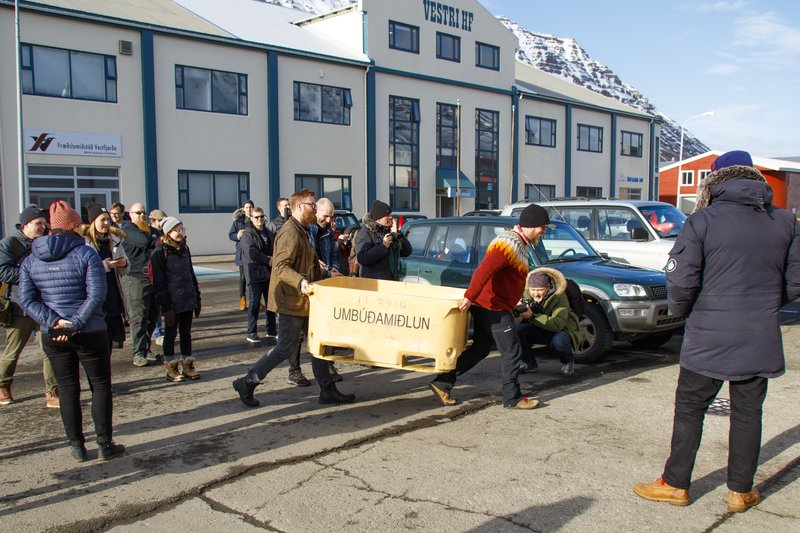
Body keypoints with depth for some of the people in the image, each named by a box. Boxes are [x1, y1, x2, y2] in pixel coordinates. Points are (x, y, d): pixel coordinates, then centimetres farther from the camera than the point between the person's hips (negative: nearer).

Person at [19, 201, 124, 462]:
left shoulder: (31, 260, 6)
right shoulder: (85, 254, -9)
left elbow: (26, 299, -2)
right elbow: (96, 295, -19)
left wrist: (54, 322, -10)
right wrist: (76, 324, -17)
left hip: (52, 336, 4)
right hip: (89, 333, -4)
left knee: (68, 389, 13)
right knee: (100, 386, 8)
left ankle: (77, 447, 18)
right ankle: (104, 445, 11)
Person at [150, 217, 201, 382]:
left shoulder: (184, 248, 11)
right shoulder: (160, 252, -10)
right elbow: (159, 281, -12)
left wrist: (197, 298, 14)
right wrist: (165, 306, -17)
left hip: (188, 300, 6)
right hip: (172, 302, -6)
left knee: (186, 333, 12)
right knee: (171, 333, 6)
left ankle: (187, 366, 20)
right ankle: (171, 368, 15)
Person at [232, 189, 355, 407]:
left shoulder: (302, 231, 17)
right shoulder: (290, 233, -16)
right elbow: (281, 266, -25)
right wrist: (300, 281, -38)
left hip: (303, 300, 10)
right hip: (290, 301, -10)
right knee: (286, 348, -4)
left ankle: (327, 391, 18)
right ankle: (247, 383, 9)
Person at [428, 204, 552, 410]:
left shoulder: (519, 244, 16)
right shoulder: (509, 243, -19)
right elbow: (484, 270, -31)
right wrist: (470, 297, -36)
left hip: (486, 307, 10)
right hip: (493, 308, -10)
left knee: (480, 349, 16)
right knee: (512, 352, 1)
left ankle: (442, 383, 18)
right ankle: (512, 398, 13)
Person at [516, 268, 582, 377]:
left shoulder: (559, 297, -27)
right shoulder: (527, 293, -10)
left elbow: (557, 324, -40)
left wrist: (532, 316, -49)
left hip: (563, 330, -5)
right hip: (541, 331, 5)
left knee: (558, 341, -41)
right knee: (517, 330, -23)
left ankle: (567, 363, -3)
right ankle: (529, 362, 2)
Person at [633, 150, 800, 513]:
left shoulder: (702, 221, -10)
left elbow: (681, 280, -15)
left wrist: (680, 311, 4)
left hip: (708, 339, -4)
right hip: (761, 340, 4)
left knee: (689, 410, 9)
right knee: (747, 413, 15)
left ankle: (675, 484, 19)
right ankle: (741, 491, 25)